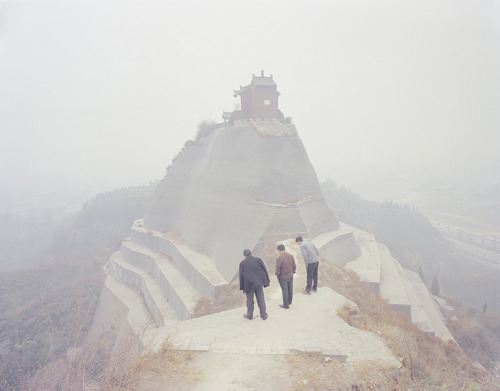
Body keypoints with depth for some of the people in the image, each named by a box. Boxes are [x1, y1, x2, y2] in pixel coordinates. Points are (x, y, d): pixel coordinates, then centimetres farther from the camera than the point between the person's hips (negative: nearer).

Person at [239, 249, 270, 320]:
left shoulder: (242, 263, -5)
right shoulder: (258, 260, -3)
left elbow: (241, 275, -3)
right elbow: (264, 270, -1)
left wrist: (242, 287, 4)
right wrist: (267, 280, 7)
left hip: (249, 284, -1)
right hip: (259, 283, 1)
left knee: (249, 300, 12)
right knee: (261, 299, 8)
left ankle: (250, 315, 24)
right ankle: (263, 315, 14)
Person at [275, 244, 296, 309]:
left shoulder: (279, 258, -25)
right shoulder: (291, 256, -9)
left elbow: (278, 270, -20)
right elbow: (294, 266, -1)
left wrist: (277, 276, -2)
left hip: (283, 278, -5)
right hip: (290, 276, 5)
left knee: (285, 291, 11)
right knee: (290, 289, 22)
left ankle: (286, 305, 27)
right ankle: (289, 301, 42)